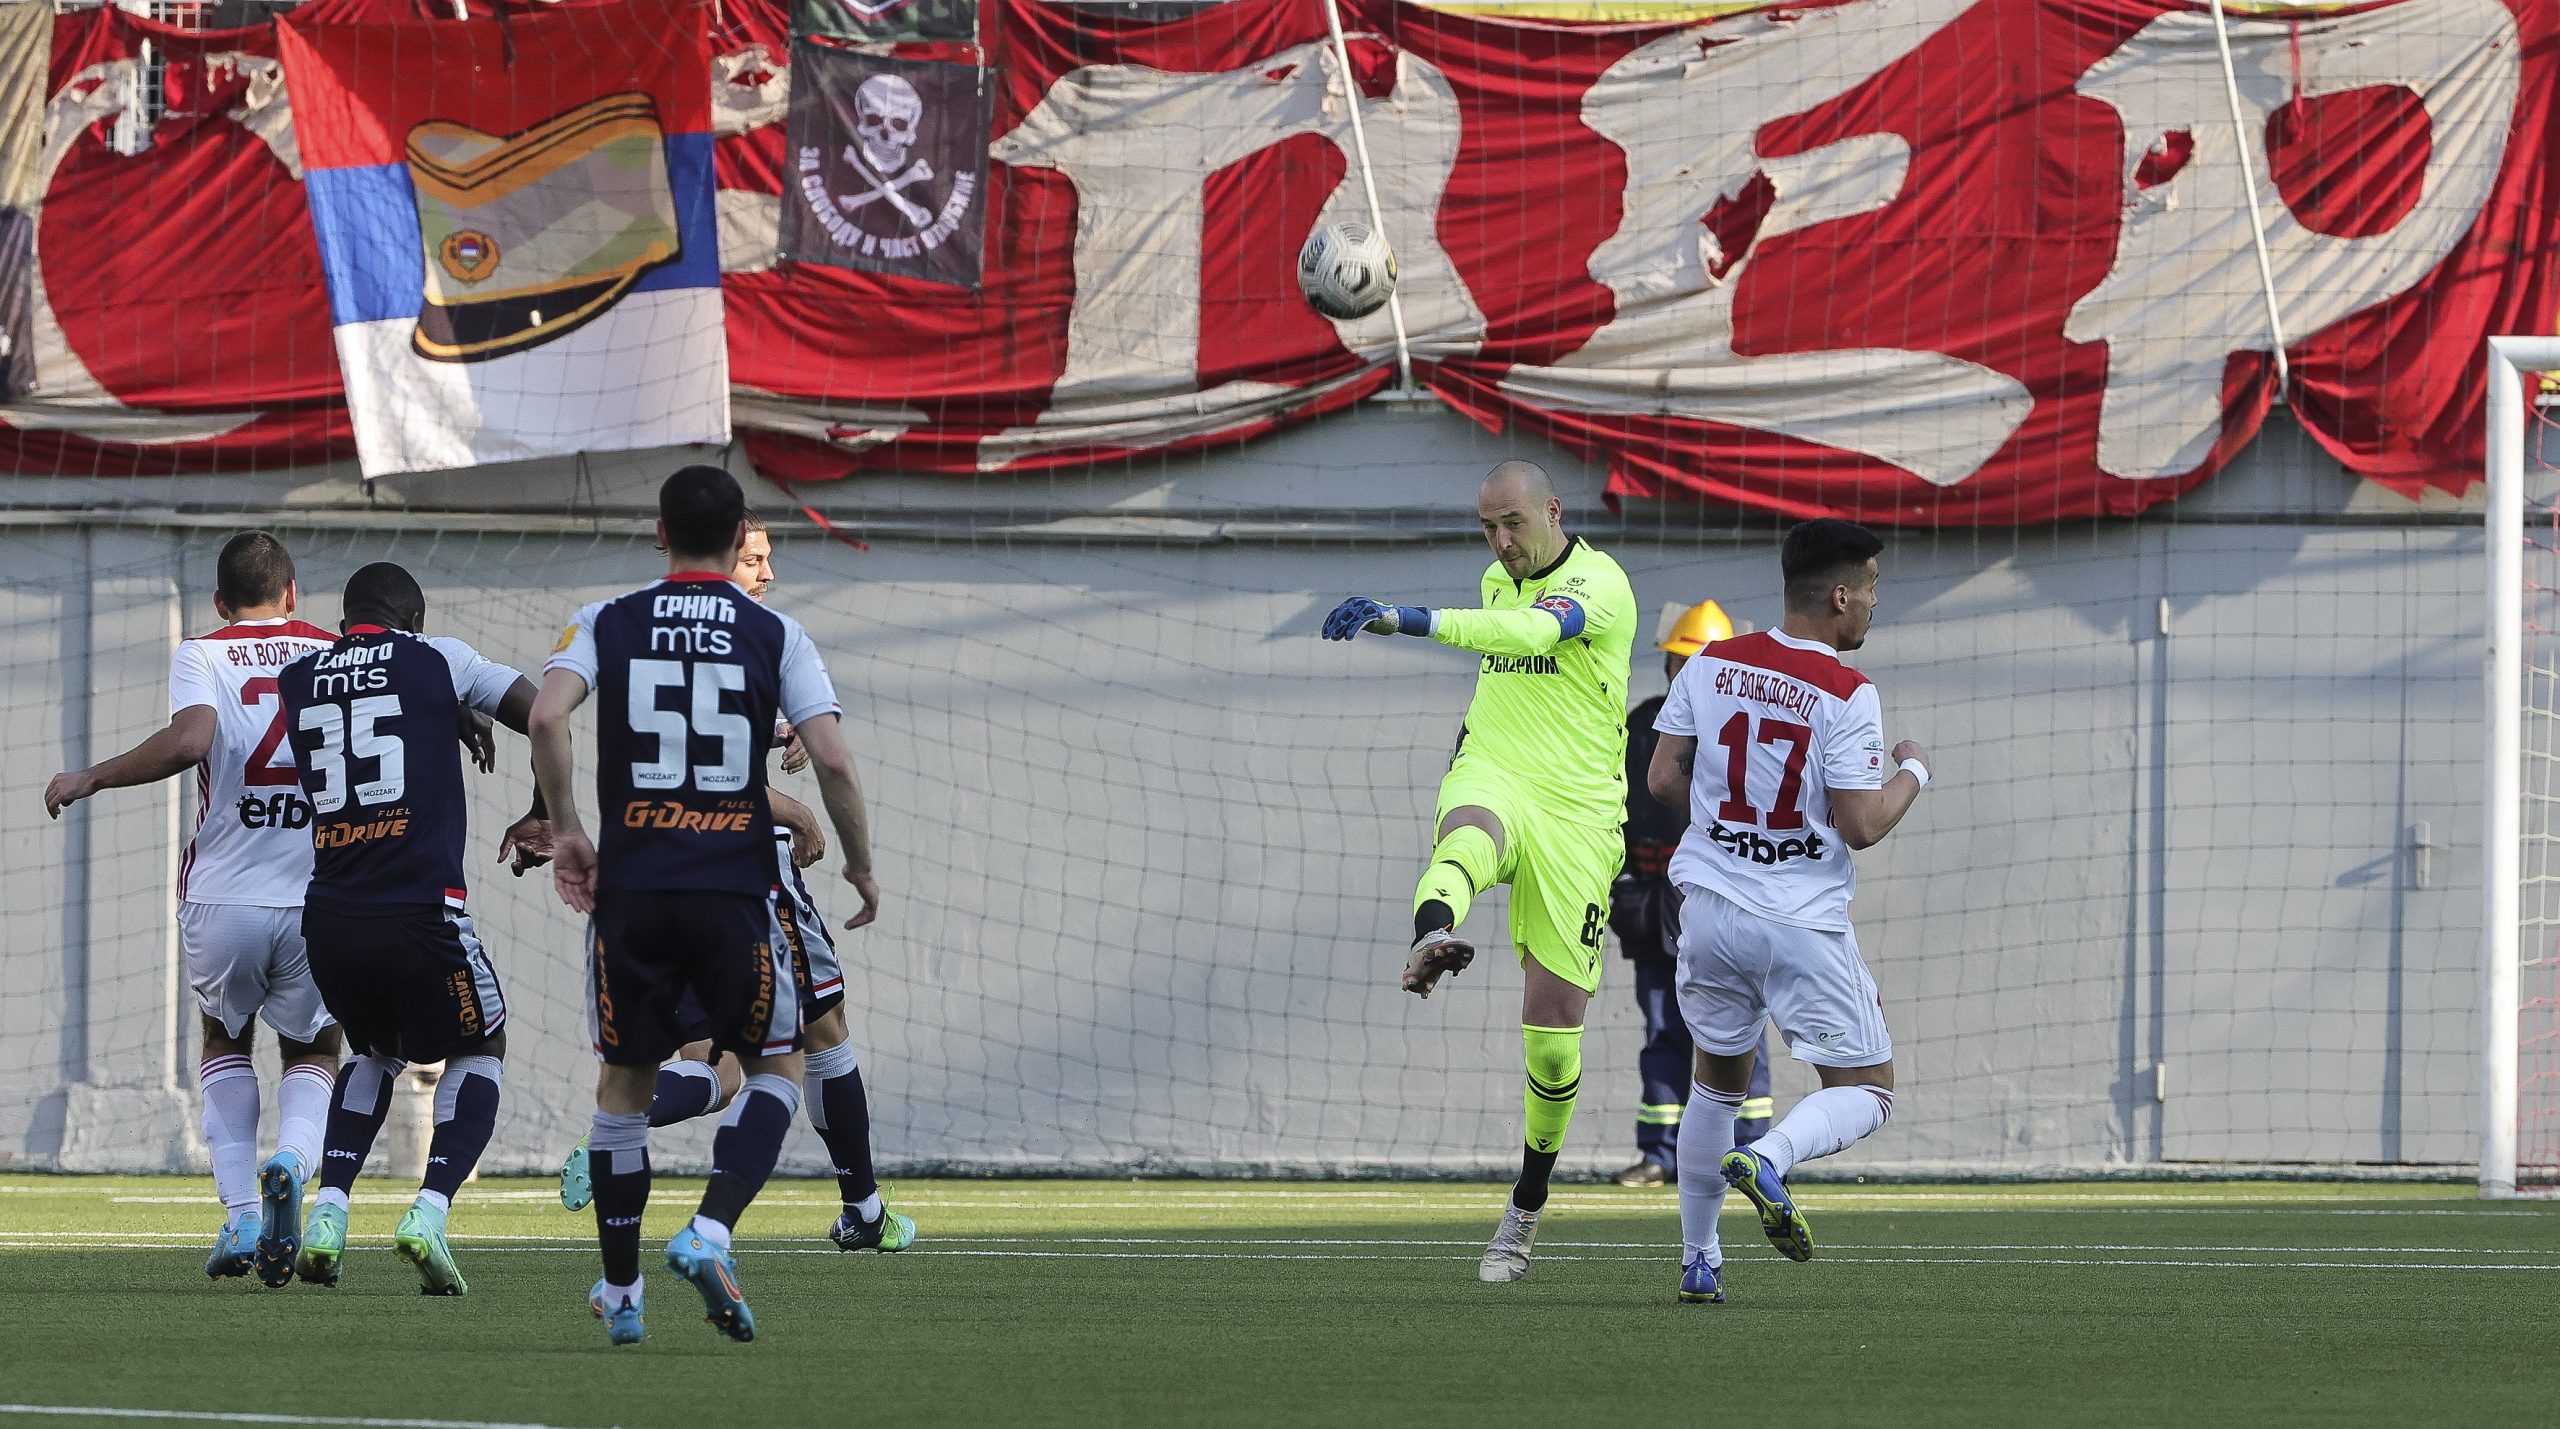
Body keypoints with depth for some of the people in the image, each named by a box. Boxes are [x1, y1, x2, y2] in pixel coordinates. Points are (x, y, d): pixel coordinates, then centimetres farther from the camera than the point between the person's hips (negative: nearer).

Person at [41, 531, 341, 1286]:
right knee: (312, 1055, 22)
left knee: (225, 1042, 27)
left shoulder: (202, 656, 0)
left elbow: (189, 740, -19)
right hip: (320, 904, 1)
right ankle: (292, 1160, -12)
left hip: (221, 898, -1)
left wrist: (89, 778, -9)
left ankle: (240, 1214, 10)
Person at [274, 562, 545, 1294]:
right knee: (480, 1050, 20)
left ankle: (328, 1214, 12)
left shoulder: (296, 680, 13)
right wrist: (541, 816, 21)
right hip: (420, 911, -4)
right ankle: (430, 1209, -3)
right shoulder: (437, 660, 5)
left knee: (375, 1050, 30)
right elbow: (549, 720, 4)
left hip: (329, 918, 4)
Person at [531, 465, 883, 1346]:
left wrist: (566, 830, 0)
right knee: (776, 1066, 15)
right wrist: (860, 865, 9)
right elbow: (832, 759, -5)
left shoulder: (606, 625, 5)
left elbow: (546, 717, -11)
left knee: (623, 1083, 16)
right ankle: (709, 1233, -8)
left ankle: (620, 1294, 20)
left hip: (630, 887, 1)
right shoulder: (775, 637, 3)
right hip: (735, 889, -1)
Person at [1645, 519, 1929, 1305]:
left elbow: (1662, 777, 4)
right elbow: (1861, 826, -16)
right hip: (1804, 924, -5)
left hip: (1710, 912, 5)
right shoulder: (1846, 696, -15)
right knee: (1866, 1091, 6)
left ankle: (1697, 1263, 20)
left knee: (1718, 1078, 22)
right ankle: (1768, 1159, -23)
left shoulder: (1711, 666, 0)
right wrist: (1913, 772, 2)